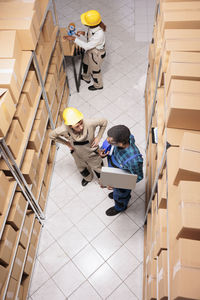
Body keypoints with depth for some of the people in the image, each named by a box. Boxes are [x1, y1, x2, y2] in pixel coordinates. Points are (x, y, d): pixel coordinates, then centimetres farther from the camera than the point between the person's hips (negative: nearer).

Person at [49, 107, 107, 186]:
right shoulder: (64, 130, -36)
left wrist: (98, 137, -19)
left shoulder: (89, 124, -40)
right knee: (82, 170, 32)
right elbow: (51, 135, -15)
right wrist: (67, 143, -13)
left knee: (98, 168, 28)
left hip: (92, 153, -1)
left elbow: (104, 122, -20)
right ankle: (88, 178, 70)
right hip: (78, 155, 1)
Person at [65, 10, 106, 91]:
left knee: (95, 70, 19)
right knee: (86, 63, 32)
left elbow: (87, 46, -37)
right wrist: (84, 33, -12)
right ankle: (86, 78, 63)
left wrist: (74, 39, -34)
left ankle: (98, 85, 50)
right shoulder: (94, 26, -18)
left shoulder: (99, 34, -43)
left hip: (97, 54, -8)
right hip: (90, 49, 8)